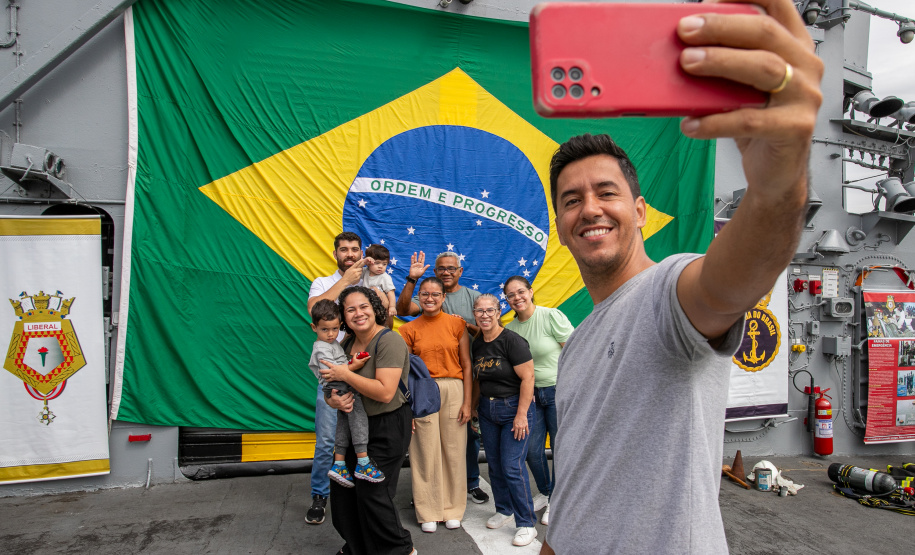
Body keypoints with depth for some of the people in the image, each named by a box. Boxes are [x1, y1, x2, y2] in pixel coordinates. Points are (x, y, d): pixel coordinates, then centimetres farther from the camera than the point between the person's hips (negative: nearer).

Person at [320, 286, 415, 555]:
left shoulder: (389, 341, -21)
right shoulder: (347, 344, 3)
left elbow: (385, 392, -29)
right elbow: (333, 383, 11)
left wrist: (345, 374, -25)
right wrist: (333, 400, -13)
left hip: (388, 426, -8)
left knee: (372, 492, -1)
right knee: (343, 487, 14)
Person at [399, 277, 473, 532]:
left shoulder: (457, 324, 3)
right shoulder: (409, 329, 3)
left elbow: (466, 365, 4)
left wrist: (467, 402, -1)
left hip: (453, 390, 1)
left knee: (454, 450, 7)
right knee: (426, 451, 5)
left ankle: (453, 510, 24)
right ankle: (429, 512, 21)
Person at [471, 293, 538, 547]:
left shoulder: (512, 340, -17)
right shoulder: (477, 343, 5)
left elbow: (527, 378, -19)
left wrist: (521, 415, -19)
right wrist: (473, 406, 15)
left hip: (514, 407, -6)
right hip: (487, 409, 7)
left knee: (512, 466, -7)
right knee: (494, 464, 13)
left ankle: (526, 524, 8)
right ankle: (504, 510, 33)